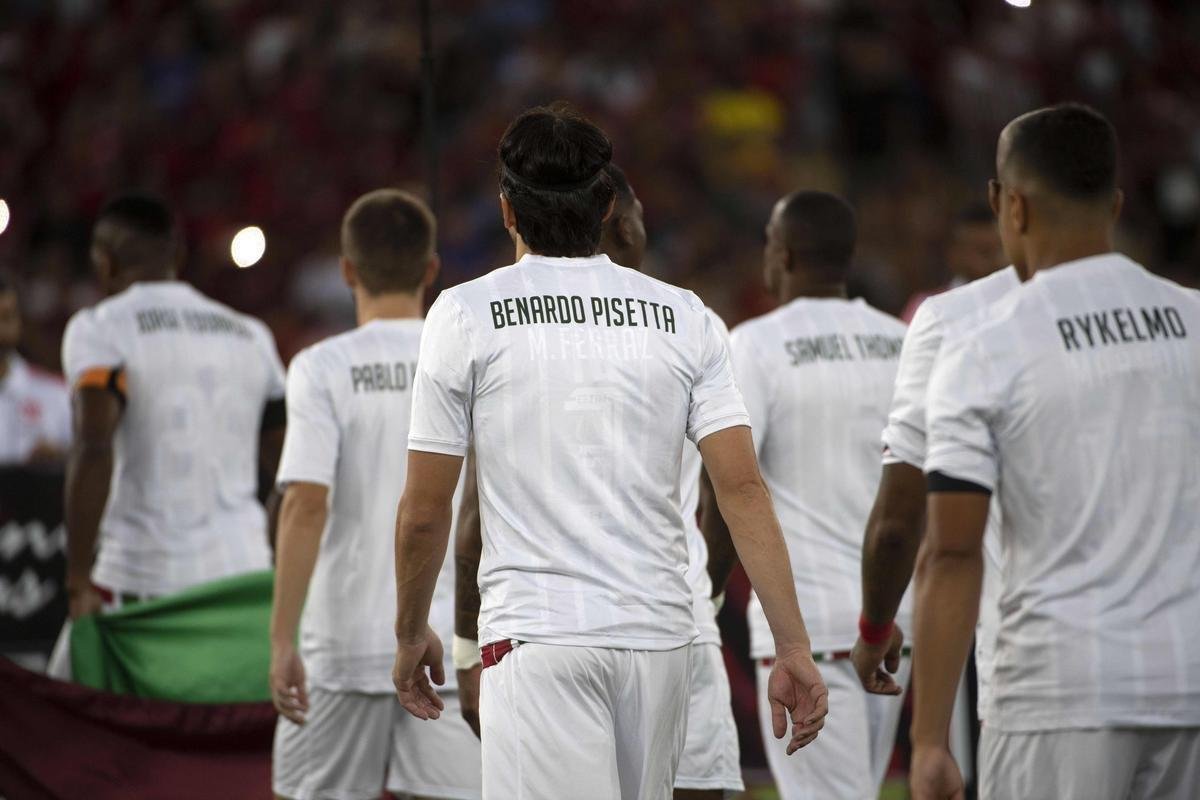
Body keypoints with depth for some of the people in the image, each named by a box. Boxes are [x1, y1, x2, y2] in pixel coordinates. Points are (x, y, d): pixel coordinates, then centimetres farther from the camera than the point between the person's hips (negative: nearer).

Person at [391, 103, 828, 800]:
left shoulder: (467, 315, -1)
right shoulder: (684, 317, 6)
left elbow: (424, 513, 1)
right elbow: (743, 488, -2)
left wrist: (411, 635, 16)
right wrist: (794, 647, -2)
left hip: (537, 636, -4)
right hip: (661, 636, 4)